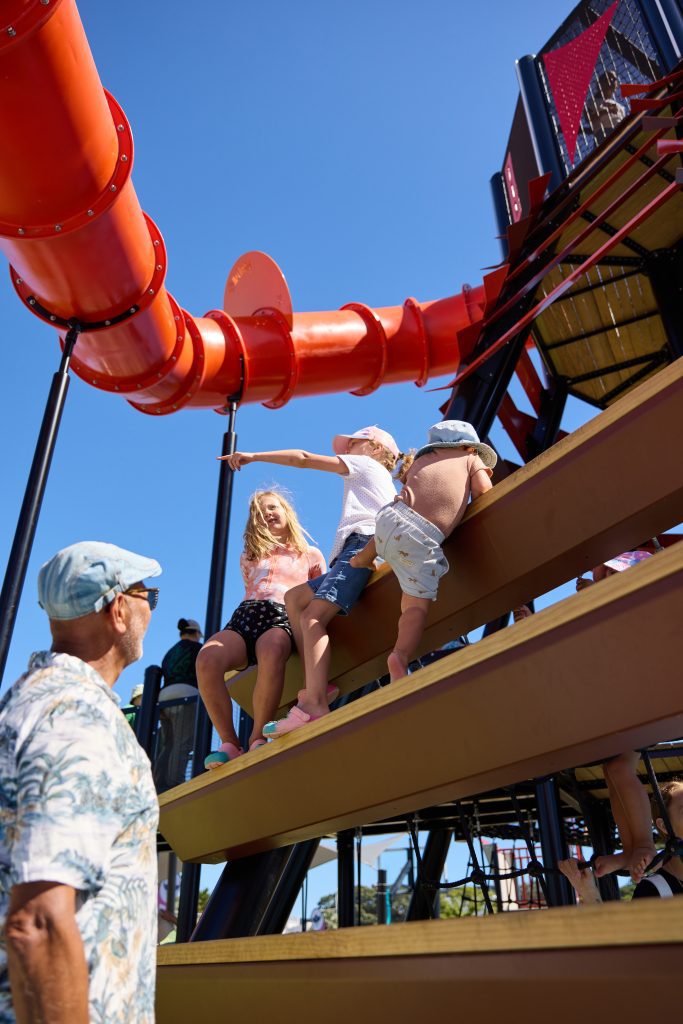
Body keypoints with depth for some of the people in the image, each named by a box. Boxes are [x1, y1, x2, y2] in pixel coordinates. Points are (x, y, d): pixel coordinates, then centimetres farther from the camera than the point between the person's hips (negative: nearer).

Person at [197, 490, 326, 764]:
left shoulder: (311, 555, 25)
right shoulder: (250, 556, 33)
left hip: (282, 619, -3)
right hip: (244, 616, 3)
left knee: (272, 654, -42)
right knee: (207, 658, -33)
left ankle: (257, 739, -29)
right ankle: (229, 743, -26)